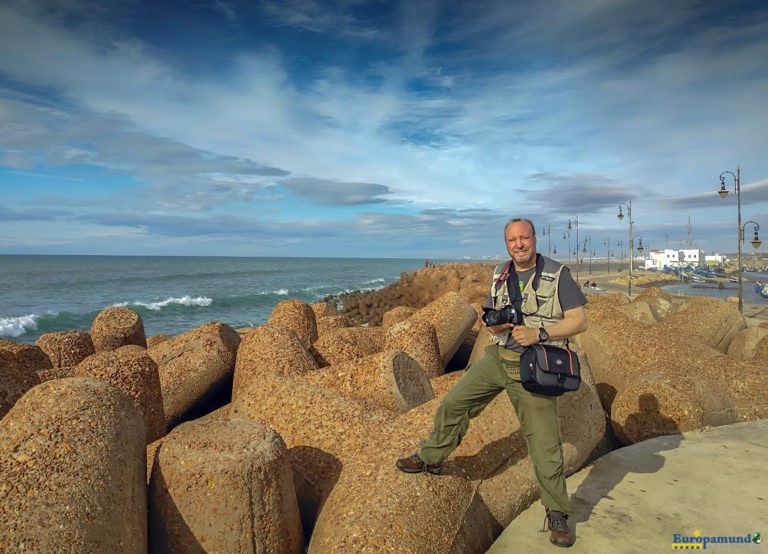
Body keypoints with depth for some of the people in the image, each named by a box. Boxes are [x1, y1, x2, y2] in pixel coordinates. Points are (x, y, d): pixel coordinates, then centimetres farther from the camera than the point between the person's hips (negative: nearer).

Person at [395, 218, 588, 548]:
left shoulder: (558, 274, -9)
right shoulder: (500, 275, 7)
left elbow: (579, 321, -12)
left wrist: (539, 332, -24)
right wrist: (495, 323, -11)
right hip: (498, 357, 5)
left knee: (544, 442, 0)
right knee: (453, 403, 8)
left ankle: (556, 514, 19)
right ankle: (430, 459, 30)